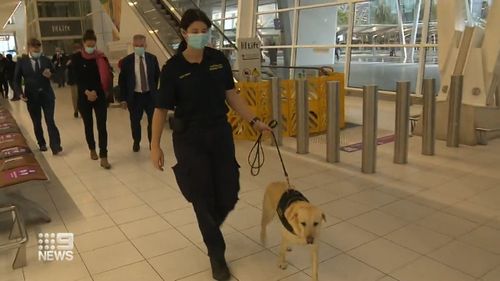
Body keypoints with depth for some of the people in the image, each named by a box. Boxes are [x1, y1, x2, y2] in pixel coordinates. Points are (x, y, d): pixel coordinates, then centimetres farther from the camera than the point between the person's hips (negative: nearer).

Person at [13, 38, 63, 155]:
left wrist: (50, 75, -13)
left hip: (47, 95, 0)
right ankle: (42, 144, 27)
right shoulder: (21, 62, 1)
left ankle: (55, 146, -9)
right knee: (37, 123, 11)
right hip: (32, 97, 1)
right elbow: (16, 80, 2)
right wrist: (20, 93, -13)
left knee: (50, 121, -8)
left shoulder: (46, 60, 4)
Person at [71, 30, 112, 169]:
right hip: (84, 97, 0)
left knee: (102, 126, -5)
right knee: (88, 125, 13)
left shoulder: (100, 57, 0)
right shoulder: (76, 58, -1)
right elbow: (77, 78, -8)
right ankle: (92, 149, 34)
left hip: (100, 96, 0)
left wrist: (95, 92, -15)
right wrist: (87, 92, -20)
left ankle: (103, 157, -4)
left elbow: (105, 77, -3)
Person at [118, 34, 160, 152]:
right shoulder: (126, 61, -7)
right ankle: (136, 142, 34)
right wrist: (123, 98, -5)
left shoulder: (152, 58, -3)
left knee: (153, 120, 8)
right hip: (134, 96, -1)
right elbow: (122, 81, -3)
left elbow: (157, 75, 10)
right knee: (135, 121, 12)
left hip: (150, 95, 1)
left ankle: (152, 142, 29)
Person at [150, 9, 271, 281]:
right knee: (203, 198, 4)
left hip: (221, 133, 4)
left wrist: (254, 121, 3)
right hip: (189, 139, -3)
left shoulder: (219, 60, -1)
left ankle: (209, 230, 41)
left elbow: (231, 94, 7)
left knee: (228, 195, 8)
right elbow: (161, 109, -7)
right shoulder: (173, 68, -10)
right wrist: (155, 145, -9)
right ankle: (217, 255, 23)